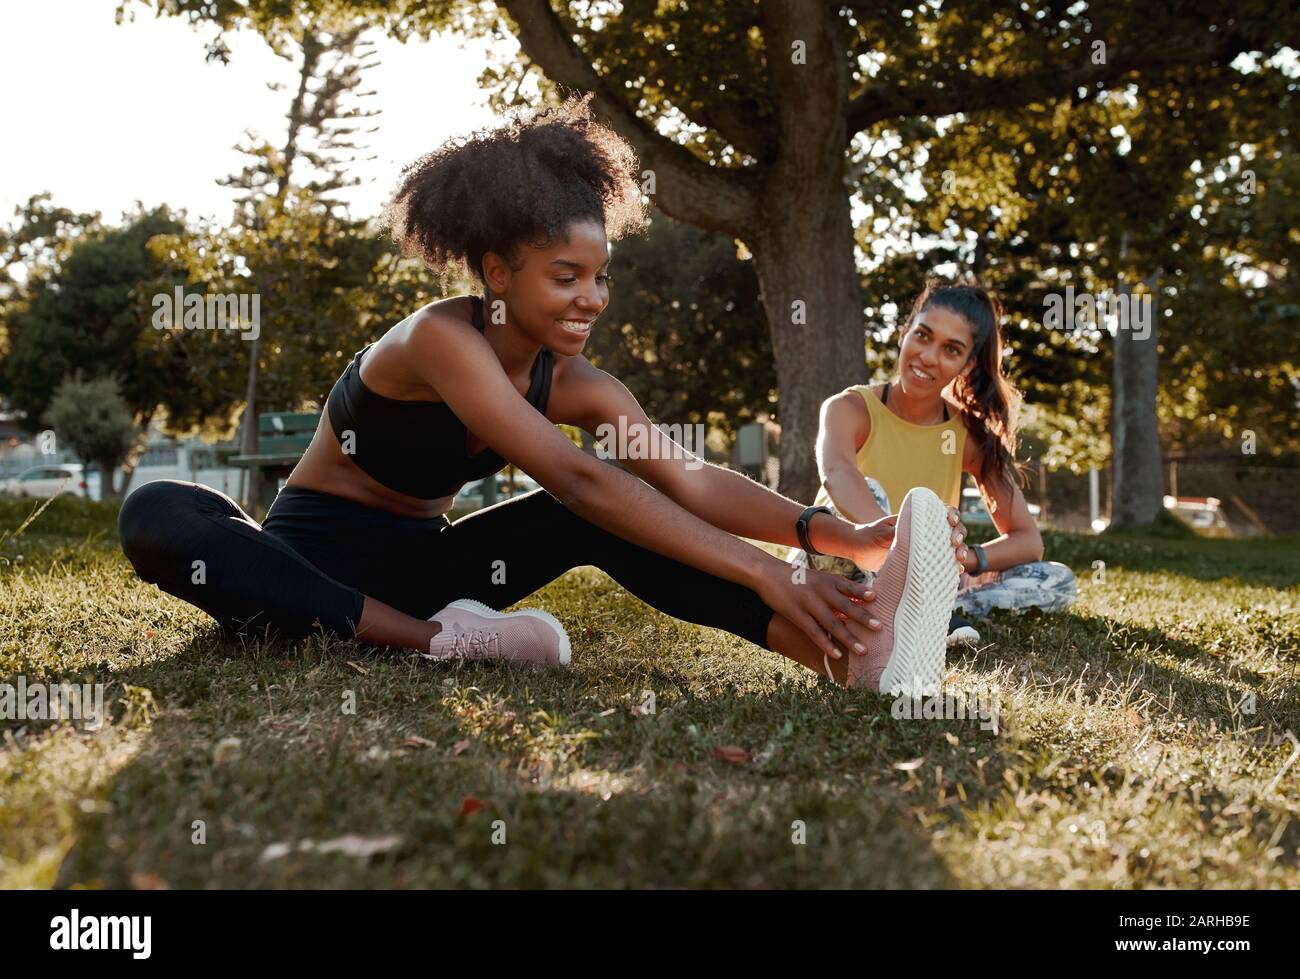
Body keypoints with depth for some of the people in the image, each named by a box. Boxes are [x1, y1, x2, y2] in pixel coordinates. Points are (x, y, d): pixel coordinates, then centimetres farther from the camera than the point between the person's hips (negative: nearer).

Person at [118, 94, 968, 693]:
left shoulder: (577, 386, -5)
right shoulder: (441, 339, -26)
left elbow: (690, 478, -20)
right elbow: (575, 479, -37)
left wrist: (837, 535, -37)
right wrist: (763, 572, -43)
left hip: (420, 563, 5)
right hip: (316, 556, -4)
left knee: (605, 519, -19)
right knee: (158, 517, -36)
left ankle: (848, 652, -38)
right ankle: (432, 639, -42)